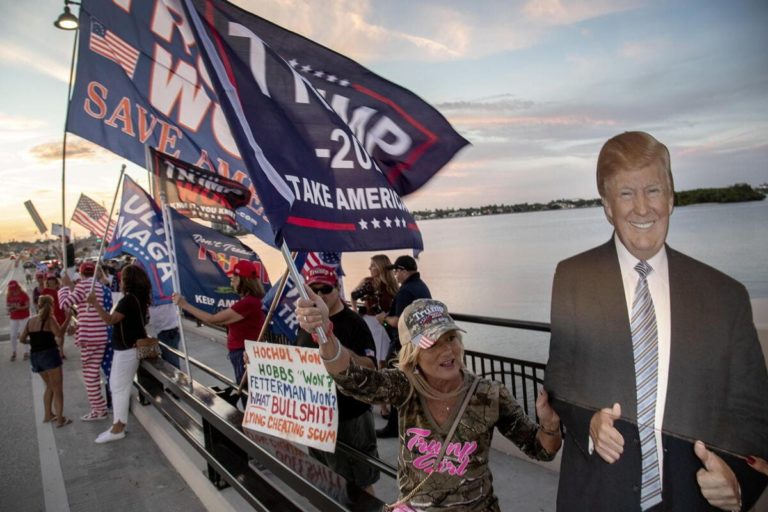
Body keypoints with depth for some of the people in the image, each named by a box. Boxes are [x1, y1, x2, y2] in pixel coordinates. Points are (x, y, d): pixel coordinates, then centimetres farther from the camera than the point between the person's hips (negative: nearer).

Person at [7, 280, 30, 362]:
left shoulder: (23, 294, -8)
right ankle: (13, 353, 17)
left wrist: (20, 307, -26)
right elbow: (7, 306, 7)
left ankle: (26, 352, 7)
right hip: (14, 318, 4)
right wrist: (10, 308, -15)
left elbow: (28, 305, -10)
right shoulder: (9, 296, 4)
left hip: (24, 317, -4)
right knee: (13, 335, 3)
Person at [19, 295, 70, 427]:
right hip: (49, 354, -6)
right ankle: (60, 419, -4)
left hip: (35, 356, 7)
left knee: (50, 386, 24)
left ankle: (48, 414, 27)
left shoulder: (31, 320, 10)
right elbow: (60, 335, -22)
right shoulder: (50, 319, -8)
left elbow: (22, 339, 14)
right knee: (57, 388, -1)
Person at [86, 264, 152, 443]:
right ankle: (119, 422, 33)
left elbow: (110, 320, -25)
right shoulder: (138, 298, 8)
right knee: (117, 385, 21)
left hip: (127, 349, -10)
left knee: (119, 387, -3)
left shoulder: (129, 300, -22)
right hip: (127, 347, 10)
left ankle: (118, 429, 4)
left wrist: (95, 303, -23)